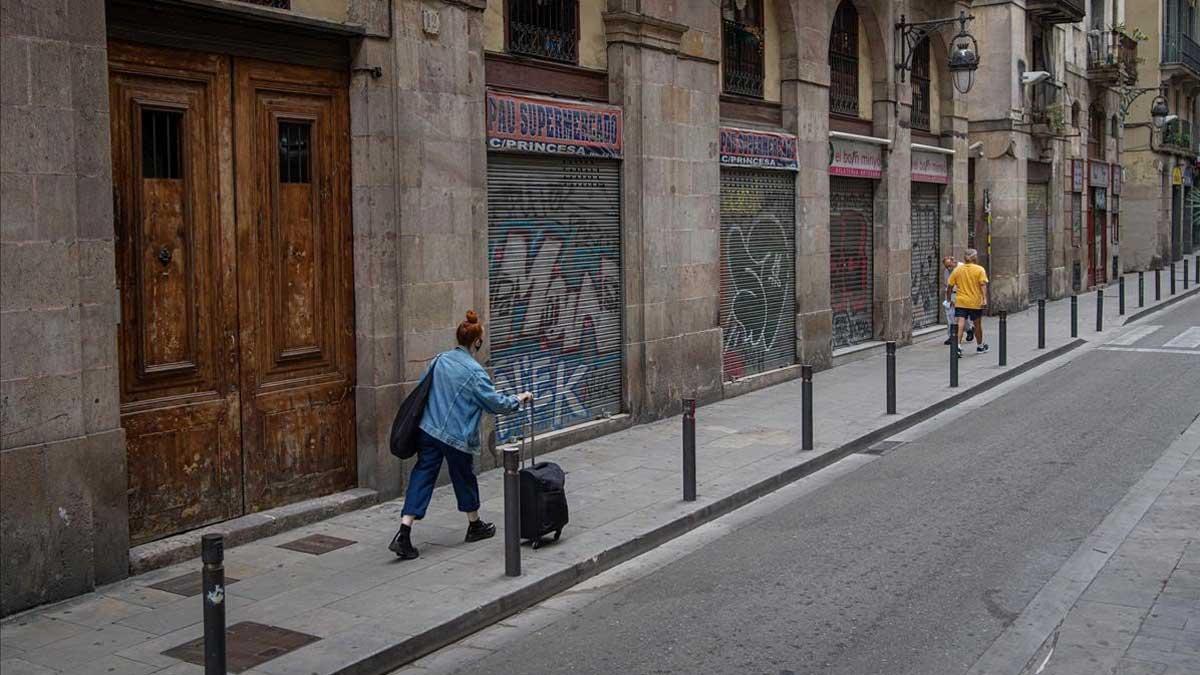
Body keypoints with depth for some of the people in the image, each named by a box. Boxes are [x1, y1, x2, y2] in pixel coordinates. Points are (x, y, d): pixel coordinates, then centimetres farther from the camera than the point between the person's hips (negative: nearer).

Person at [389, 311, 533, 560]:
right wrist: (519, 400, 6)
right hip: (457, 436, -5)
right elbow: (495, 403, -10)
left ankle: (403, 534, -8)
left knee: (421, 478, 2)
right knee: (465, 478, 15)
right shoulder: (474, 372, -15)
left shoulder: (439, 360, 4)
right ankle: (475, 526, 35)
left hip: (428, 430, 5)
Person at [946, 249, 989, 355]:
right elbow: (983, 285, -13)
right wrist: (984, 298, -15)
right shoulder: (979, 269, -4)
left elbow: (949, 285, 4)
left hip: (960, 302, 1)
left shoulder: (957, 269, 3)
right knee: (977, 324, 15)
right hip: (975, 302, -1)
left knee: (960, 324, -6)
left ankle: (958, 345, -23)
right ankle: (980, 346, 32)